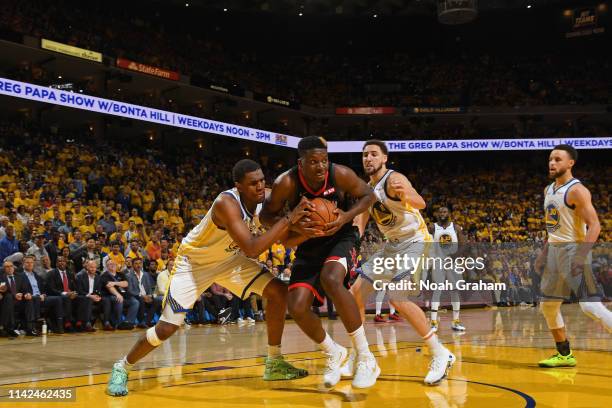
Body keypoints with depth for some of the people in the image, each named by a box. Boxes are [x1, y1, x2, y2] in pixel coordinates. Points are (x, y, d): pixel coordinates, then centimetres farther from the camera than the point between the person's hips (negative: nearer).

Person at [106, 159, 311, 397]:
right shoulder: (227, 203, -37)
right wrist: (289, 219, -47)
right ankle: (122, 368, 16)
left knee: (278, 291, -8)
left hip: (229, 258, 6)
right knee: (167, 328, -10)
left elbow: (285, 238, -3)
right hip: (194, 261, -6)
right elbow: (252, 249, -46)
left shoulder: (266, 198, -17)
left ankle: (274, 363, 5)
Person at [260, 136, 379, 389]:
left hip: (340, 238, -3)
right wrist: (294, 226, -29)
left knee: (331, 280, -34)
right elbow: (266, 216, -10)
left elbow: (368, 195, -4)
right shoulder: (286, 183, -22)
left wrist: (347, 216, -23)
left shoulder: (340, 175, -21)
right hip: (309, 244, 3)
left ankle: (366, 358, -22)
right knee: (297, 309, -10)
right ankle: (334, 353, 21)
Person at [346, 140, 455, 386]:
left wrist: (406, 195, -57)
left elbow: (420, 203, -35)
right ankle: (357, 358, 14)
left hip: (414, 240, -9)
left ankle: (440, 354, -14)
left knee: (397, 298, -25)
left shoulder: (394, 179, -18)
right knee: (356, 292, 5)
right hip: (393, 244, 9)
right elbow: (361, 222, 11)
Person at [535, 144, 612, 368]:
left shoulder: (577, 190, -14)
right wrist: (545, 251, 16)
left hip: (574, 250, -9)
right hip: (555, 250, 9)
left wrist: (581, 256, -29)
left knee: (591, 306, -17)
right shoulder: (548, 190, 13)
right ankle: (565, 355, 23)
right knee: (548, 305, 11)